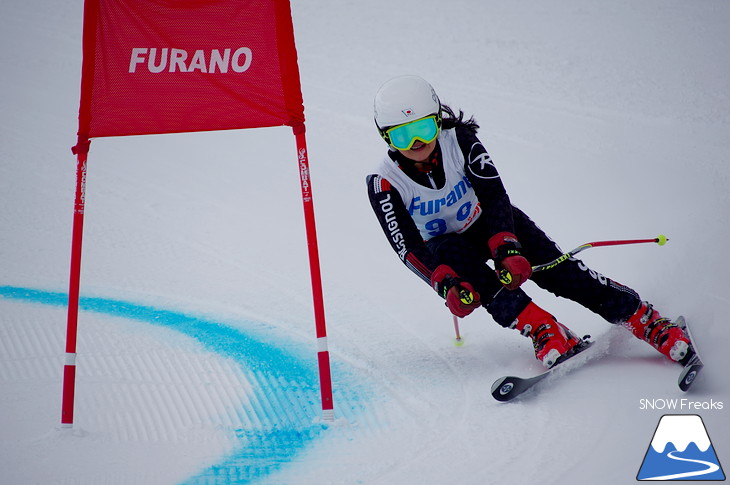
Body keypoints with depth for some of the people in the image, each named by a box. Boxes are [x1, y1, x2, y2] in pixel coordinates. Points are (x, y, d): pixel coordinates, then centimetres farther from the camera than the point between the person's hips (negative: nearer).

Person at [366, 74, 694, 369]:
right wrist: (445, 284, -42)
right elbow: (408, 247, -26)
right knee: (454, 252, -35)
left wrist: (506, 249, -42)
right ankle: (543, 331, -37)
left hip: (485, 222, 1)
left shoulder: (458, 140, -22)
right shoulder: (384, 185, -23)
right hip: (441, 248, 0)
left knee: (555, 267, -20)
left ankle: (650, 322, -16)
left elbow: (494, 196, -26)